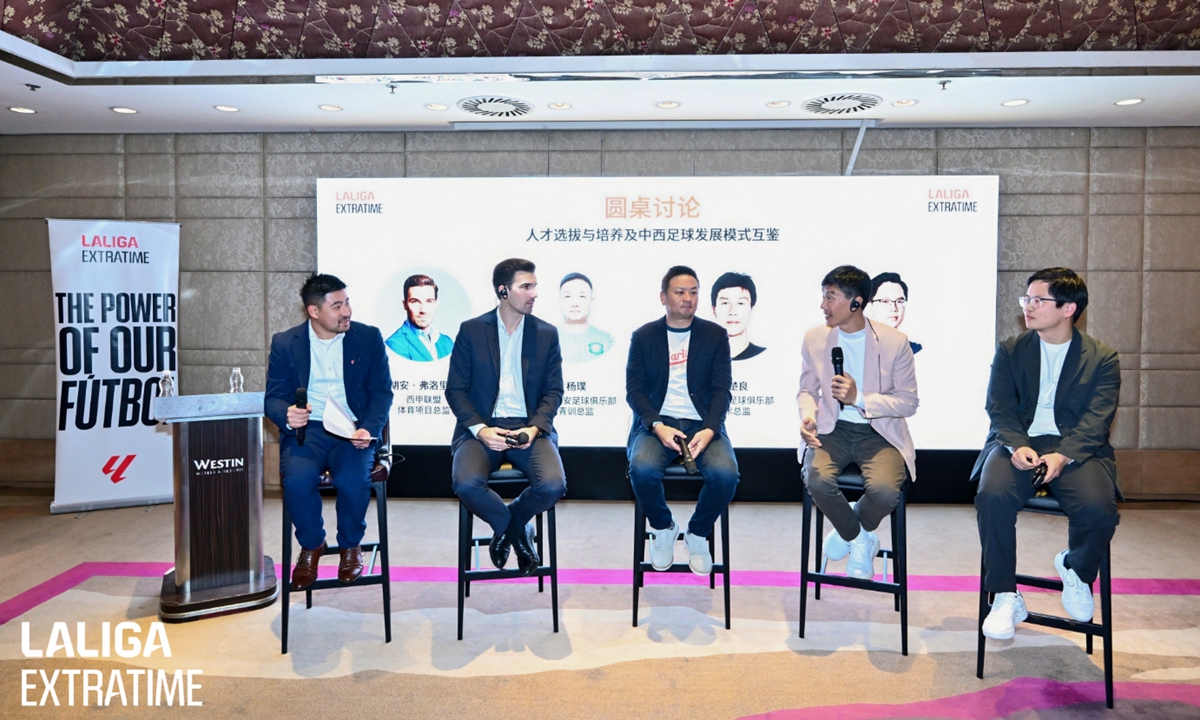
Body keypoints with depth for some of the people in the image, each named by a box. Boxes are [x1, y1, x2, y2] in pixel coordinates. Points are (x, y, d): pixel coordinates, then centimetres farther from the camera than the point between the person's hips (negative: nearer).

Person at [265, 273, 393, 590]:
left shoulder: (369, 338, 5)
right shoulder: (285, 343, 5)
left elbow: (382, 392, 3)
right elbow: (273, 398, 4)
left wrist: (368, 429, -16)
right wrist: (287, 416, -21)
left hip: (353, 430, 0)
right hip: (305, 430, 1)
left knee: (354, 480, -29)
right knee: (297, 479, -30)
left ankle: (350, 545, 4)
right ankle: (310, 545, 2)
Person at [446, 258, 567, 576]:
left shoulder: (546, 333, 8)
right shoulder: (471, 330, 4)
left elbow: (553, 391, 6)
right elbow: (455, 389, 2)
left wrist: (535, 428, -12)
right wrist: (480, 429, -14)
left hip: (530, 428, 1)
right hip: (482, 427, -1)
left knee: (553, 485, -27)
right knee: (466, 483, -30)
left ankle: (511, 523, 10)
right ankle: (513, 528, 4)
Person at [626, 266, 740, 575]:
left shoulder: (715, 335, 9)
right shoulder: (643, 336, 7)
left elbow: (721, 389, 2)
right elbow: (634, 389, 2)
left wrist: (710, 430, -16)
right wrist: (657, 426, -17)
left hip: (702, 423, 1)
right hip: (657, 422, 0)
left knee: (725, 474, -29)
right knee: (642, 469, -33)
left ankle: (698, 534, 2)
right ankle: (663, 528, 1)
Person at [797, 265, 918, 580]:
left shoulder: (894, 341, -6)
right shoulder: (814, 338, 3)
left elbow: (909, 402, -4)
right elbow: (806, 390, 13)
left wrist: (860, 398, -19)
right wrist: (808, 415, -11)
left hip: (879, 431, -2)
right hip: (832, 429, 2)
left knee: (884, 490, -31)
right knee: (817, 480, -30)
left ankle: (850, 532, 9)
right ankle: (861, 541, 4)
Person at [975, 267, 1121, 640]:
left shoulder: (1102, 358, 6)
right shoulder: (1010, 350, 10)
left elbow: (1096, 421, -5)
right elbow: (999, 408, 2)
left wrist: (1063, 455, -23)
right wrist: (1017, 445, -19)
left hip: (1076, 447, 0)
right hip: (1018, 444, 1)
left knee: (1098, 508, -30)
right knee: (993, 495, -32)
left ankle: (1075, 569, 7)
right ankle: (1005, 597, -15)